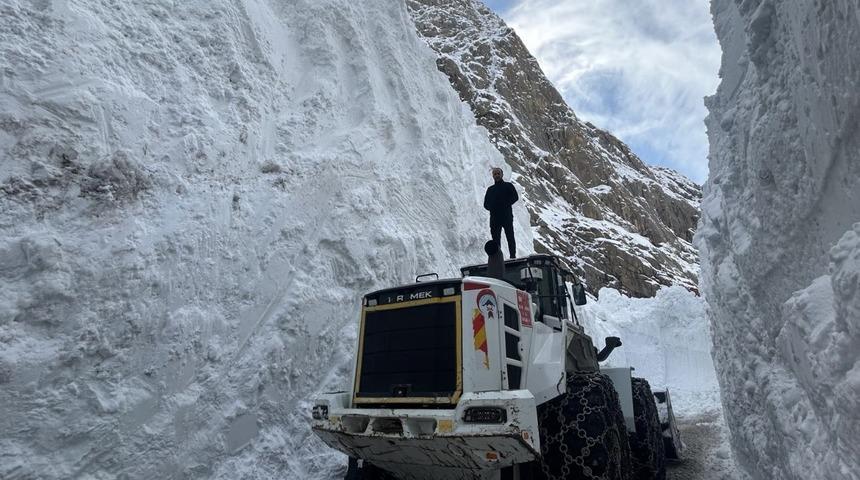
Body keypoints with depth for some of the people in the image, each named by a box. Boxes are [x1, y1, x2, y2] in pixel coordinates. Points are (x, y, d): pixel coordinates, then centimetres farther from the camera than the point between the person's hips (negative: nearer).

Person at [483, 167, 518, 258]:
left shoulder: (508, 186, 9)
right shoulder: (490, 189, 19)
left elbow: (515, 197, -2)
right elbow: (486, 204, 17)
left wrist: (506, 204, -15)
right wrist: (491, 207, -4)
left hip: (507, 217, -3)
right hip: (494, 217, 3)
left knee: (510, 237, -4)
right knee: (496, 239, 2)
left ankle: (513, 256, 0)